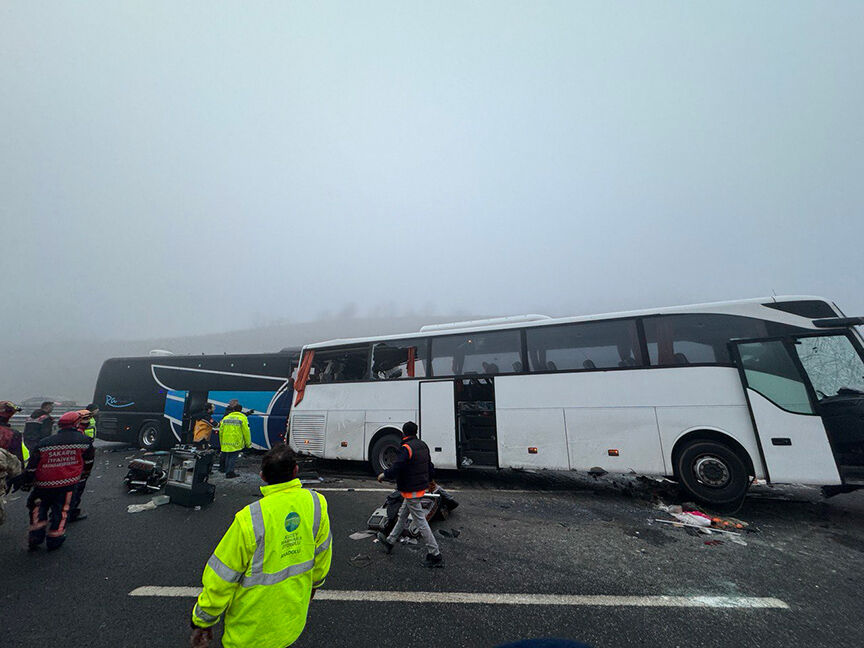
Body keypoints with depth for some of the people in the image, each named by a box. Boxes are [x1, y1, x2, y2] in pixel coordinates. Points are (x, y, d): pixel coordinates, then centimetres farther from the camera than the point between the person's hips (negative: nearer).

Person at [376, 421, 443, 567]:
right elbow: (430, 466, 13)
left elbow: (396, 468, -25)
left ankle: (435, 555, 8)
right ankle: (390, 542, 41)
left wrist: (384, 475, -7)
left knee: (421, 521, 0)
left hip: (411, 490, -9)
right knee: (402, 515, 23)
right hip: (421, 487, 9)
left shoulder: (406, 448, -23)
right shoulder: (423, 445, 4)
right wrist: (430, 480, 27)